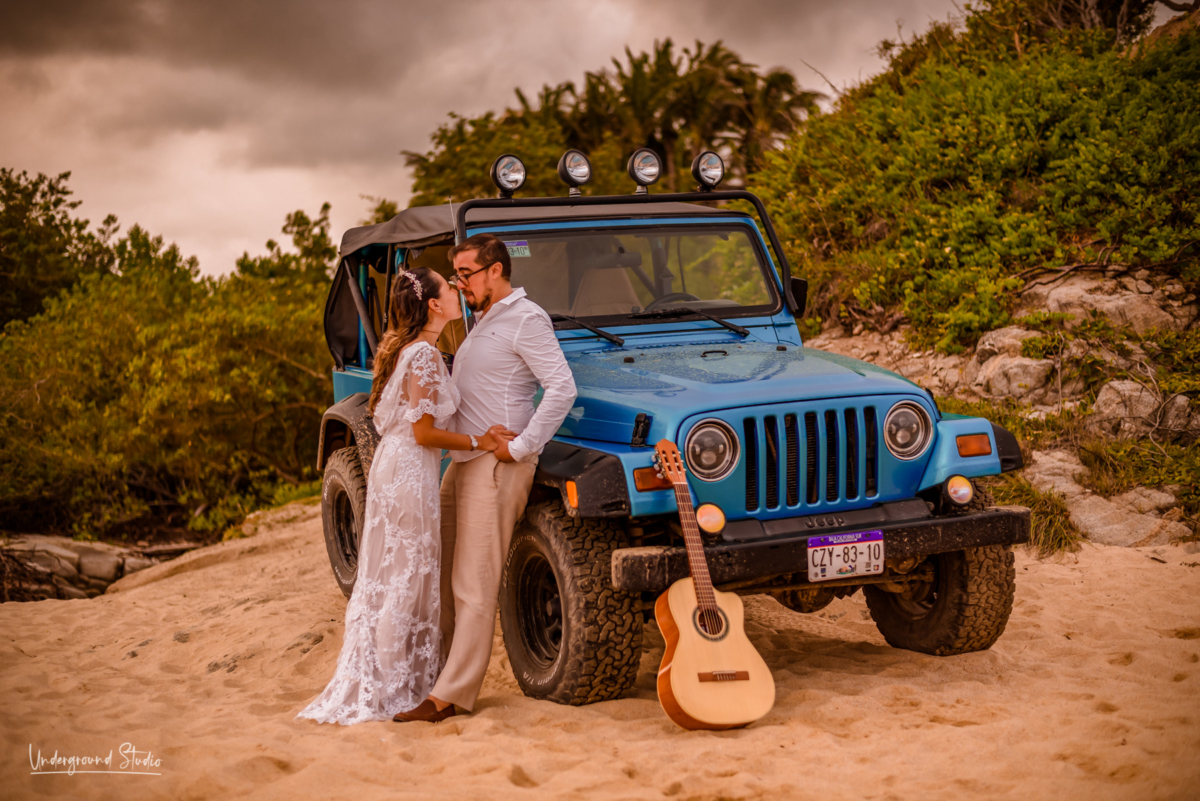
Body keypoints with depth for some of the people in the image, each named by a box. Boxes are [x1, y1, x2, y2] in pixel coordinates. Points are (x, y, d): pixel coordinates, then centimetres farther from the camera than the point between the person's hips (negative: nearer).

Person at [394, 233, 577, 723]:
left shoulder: (525, 320, -11)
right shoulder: (483, 321, 19)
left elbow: (562, 389, -21)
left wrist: (520, 446, -20)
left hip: (497, 465, -10)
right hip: (463, 461, 10)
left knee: (473, 586, -7)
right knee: (438, 571, 14)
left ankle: (452, 695, -4)